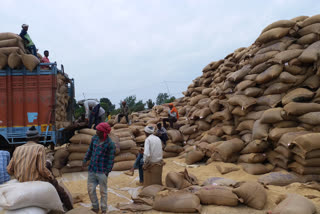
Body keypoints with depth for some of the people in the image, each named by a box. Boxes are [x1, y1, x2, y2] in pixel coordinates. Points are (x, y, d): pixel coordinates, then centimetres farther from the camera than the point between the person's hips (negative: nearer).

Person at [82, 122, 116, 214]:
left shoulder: (110, 144, -14)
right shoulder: (94, 138, 1)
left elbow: (111, 159, -11)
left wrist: (107, 172, -12)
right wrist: (85, 160, 10)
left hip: (102, 172, -5)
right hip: (91, 170, 5)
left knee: (103, 191, 7)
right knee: (91, 190, 12)